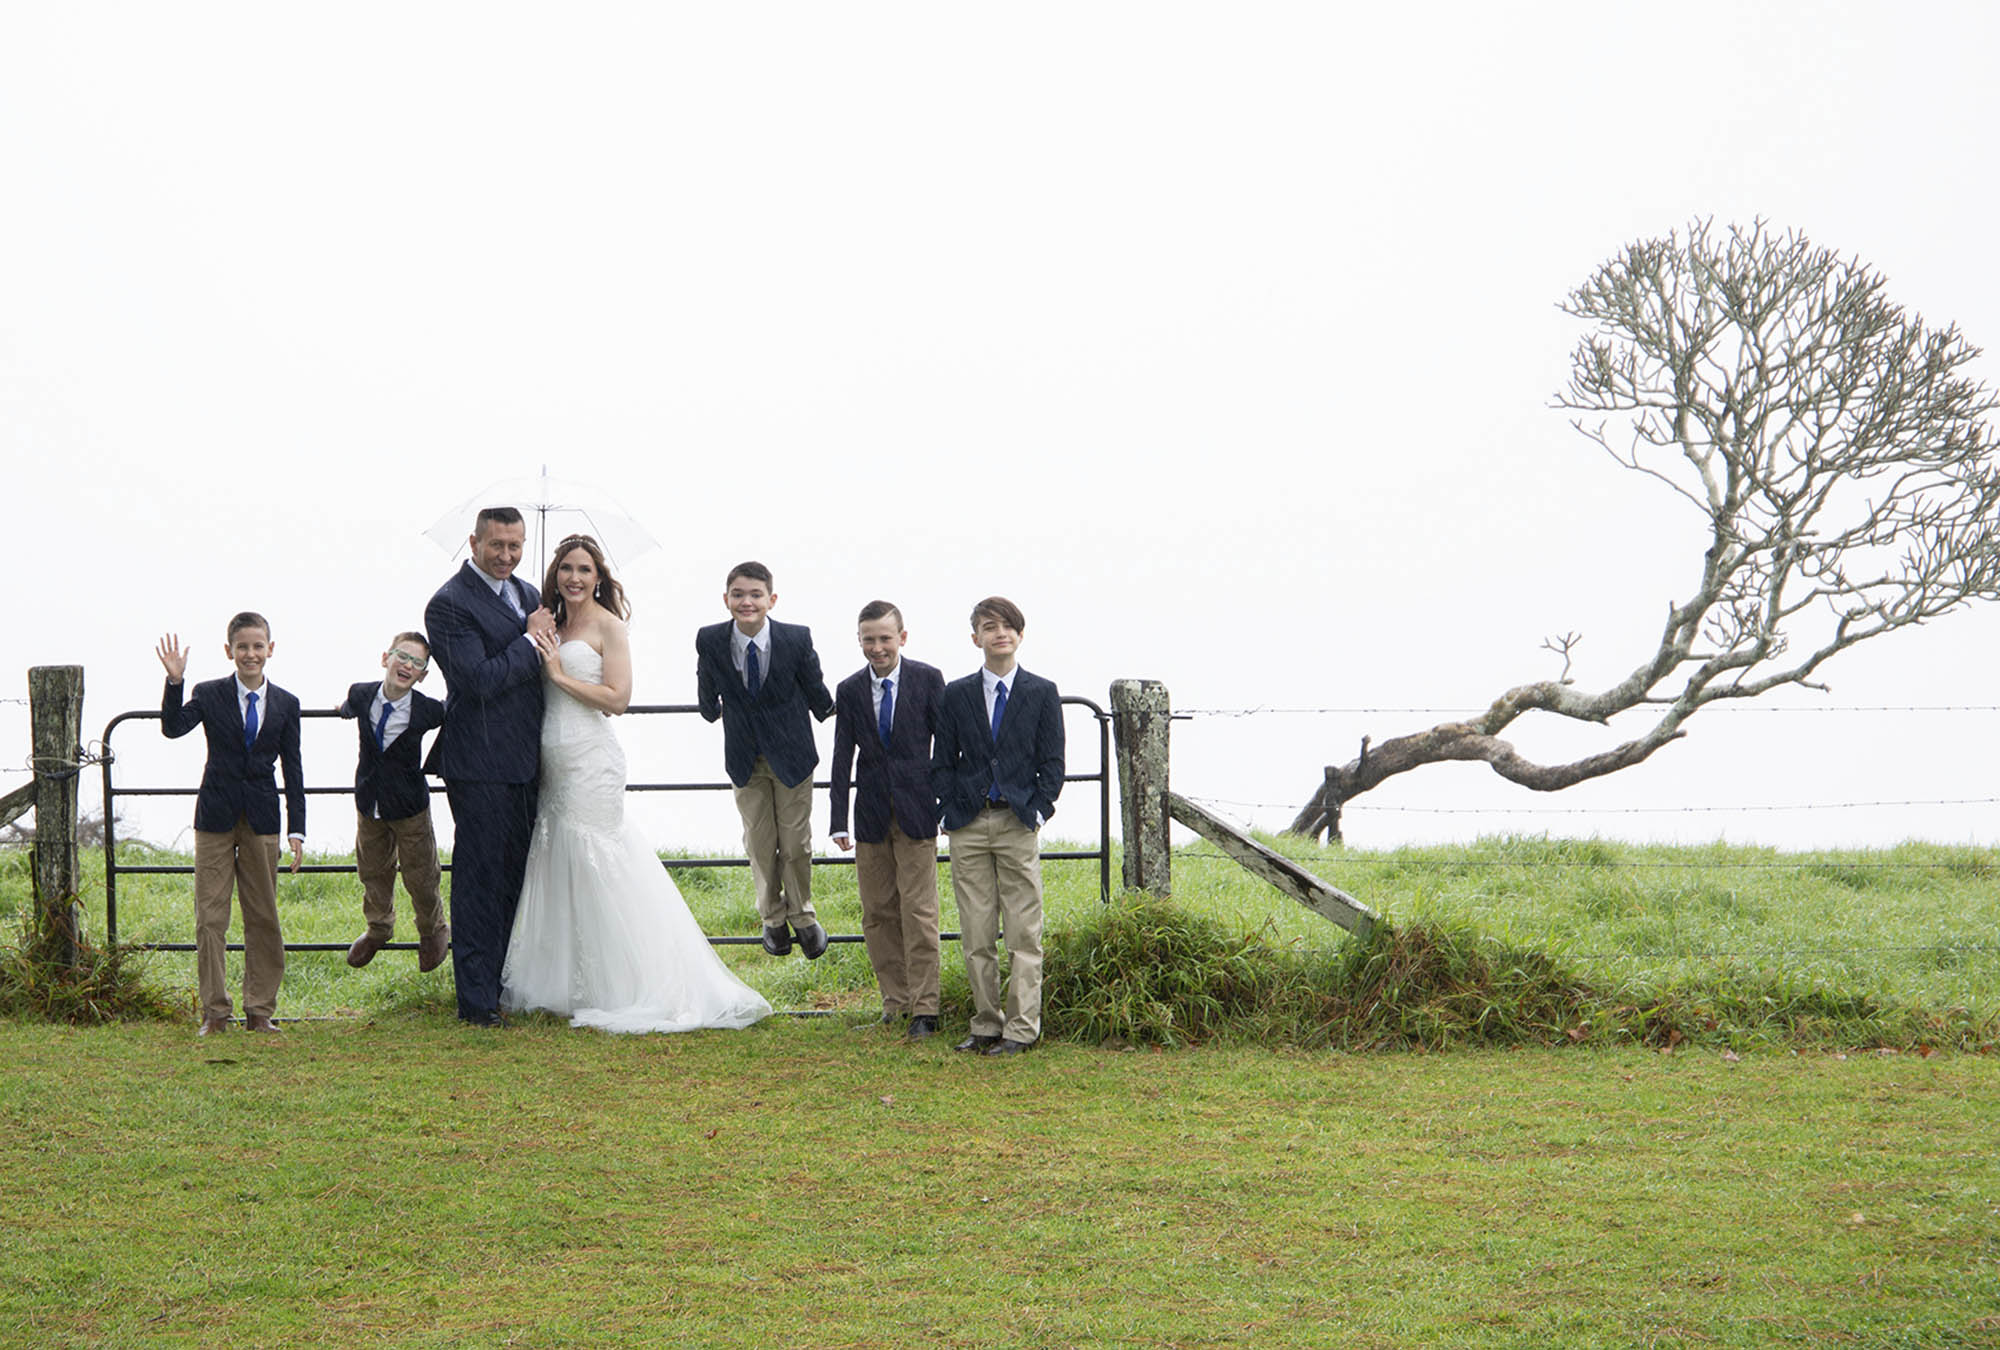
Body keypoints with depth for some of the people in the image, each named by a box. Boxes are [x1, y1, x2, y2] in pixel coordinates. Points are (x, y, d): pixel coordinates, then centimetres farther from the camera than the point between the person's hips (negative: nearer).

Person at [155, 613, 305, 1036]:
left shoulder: (285, 704, 5)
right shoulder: (209, 695, 0)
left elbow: (293, 770, 6)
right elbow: (173, 727, -17)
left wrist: (297, 829, 1)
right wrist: (174, 682, -30)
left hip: (262, 819, 1)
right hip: (216, 816, -1)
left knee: (263, 917, 6)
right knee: (210, 916, -1)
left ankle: (260, 1010, 14)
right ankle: (214, 1011, 7)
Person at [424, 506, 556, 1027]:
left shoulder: (528, 594, 14)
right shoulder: (449, 604, -11)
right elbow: (481, 679, -20)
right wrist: (530, 639, -12)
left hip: (526, 763, 8)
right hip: (480, 765, -8)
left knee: (518, 876, 15)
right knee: (479, 879, -3)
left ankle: (511, 981, 25)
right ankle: (477, 998, 2)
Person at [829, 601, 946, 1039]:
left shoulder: (927, 679, -2)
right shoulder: (849, 691, 4)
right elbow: (842, 759, 4)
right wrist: (839, 822, -1)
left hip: (916, 812, -3)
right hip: (872, 816, 3)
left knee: (919, 912, -5)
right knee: (878, 914, 6)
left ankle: (924, 1010, -1)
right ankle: (894, 1003, 16)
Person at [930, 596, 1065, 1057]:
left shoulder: (1042, 693, 4)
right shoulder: (956, 695, 8)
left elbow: (1051, 764, 3)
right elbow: (942, 763, 9)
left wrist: (1035, 814, -6)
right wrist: (953, 813, -1)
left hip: (1019, 825, -2)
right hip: (969, 827, 2)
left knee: (1023, 933, -2)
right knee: (976, 935, 3)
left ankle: (1022, 1029, 2)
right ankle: (986, 1025, 11)